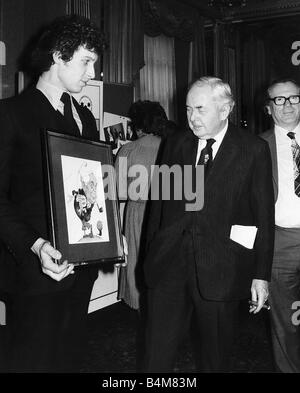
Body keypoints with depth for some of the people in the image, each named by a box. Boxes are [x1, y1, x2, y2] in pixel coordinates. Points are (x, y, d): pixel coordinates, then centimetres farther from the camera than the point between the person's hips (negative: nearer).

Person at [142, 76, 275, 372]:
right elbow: (158, 201, 11)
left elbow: (264, 215, -2)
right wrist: (151, 253, 7)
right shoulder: (175, 144, 8)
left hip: (220, 270, -2)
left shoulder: (254, 150, -2)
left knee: (214, 357, 13)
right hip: (168, 266, 3)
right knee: (157, 355, 6)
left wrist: (261, 275, -3)